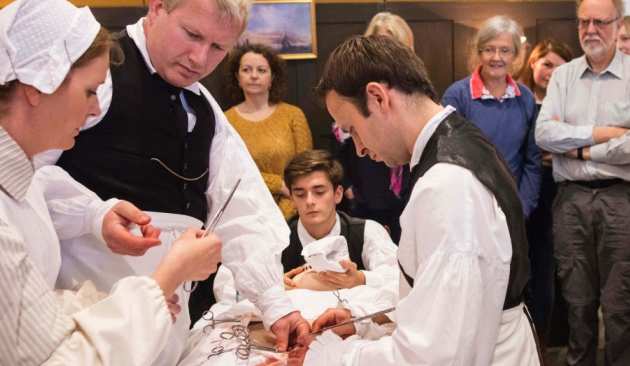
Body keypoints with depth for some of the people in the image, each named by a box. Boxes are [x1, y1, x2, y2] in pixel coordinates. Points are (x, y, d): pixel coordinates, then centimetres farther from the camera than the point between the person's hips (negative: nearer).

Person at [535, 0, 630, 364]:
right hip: (571, 199, 3)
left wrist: (581, 150, -6)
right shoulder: (562, 75, 9)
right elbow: (545, 133, -5)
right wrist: (601, 132, -10)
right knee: (577, 299, 14)